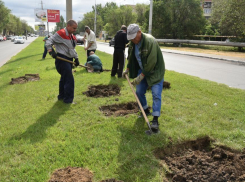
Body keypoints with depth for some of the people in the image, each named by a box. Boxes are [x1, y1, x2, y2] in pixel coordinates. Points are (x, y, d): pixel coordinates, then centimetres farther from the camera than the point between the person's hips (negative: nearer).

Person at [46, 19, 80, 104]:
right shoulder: (60, 34, -13)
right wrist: (51, 51, -25)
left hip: (69, 59, 10)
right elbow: (49, 41, -13)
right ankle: (68, 99, -2)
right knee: (69, 79, -11)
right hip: (62, 59, -10)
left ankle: (62, 95, 32)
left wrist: (76, 58, 14)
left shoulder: (72, 37, 15)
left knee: (64, 78, 19)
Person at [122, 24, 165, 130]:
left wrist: (141, 76, -25)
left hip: (155, 70, -7)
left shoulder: (150, 41, -28)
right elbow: (130, 57, 14)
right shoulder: (133, 42, -3)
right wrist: (128, 69, 10)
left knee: (156, 94, -12)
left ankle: (155, 120, -11)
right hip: (142, 69, 8)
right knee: (139, 91, 8)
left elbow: (151, 62, -29)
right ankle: (146, 111, 31)